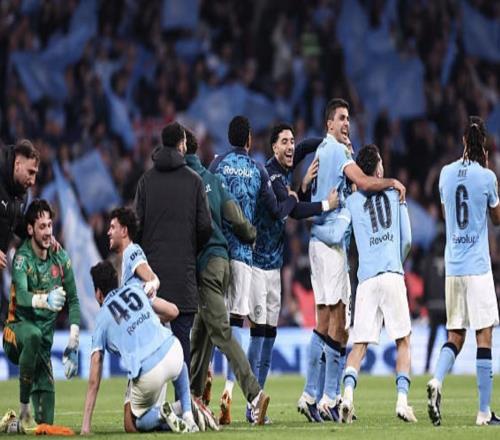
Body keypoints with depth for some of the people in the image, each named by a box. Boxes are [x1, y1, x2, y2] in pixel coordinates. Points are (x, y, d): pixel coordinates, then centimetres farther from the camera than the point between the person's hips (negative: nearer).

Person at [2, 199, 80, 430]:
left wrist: (73, 343, -8)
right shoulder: (22, 257, -15)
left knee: (46, 422, -7)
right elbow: (21, 295, -33)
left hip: (45, 337, 4)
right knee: (33, 334, -43)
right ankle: (23, 409, -29)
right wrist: (46, 300, -54)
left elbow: (73, 301, 4)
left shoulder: (61, 258, 0)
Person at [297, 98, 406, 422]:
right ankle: (330, 398, -10)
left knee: (324, 320, 11)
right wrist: (393, 183, -8)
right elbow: (364, 182, -23)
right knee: (338, 321, -9)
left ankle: (310, 395, 9)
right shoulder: (336, 150, -11)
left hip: (319, 240, 10)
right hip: (331, 240, -10)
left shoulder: (323, 151, 18)